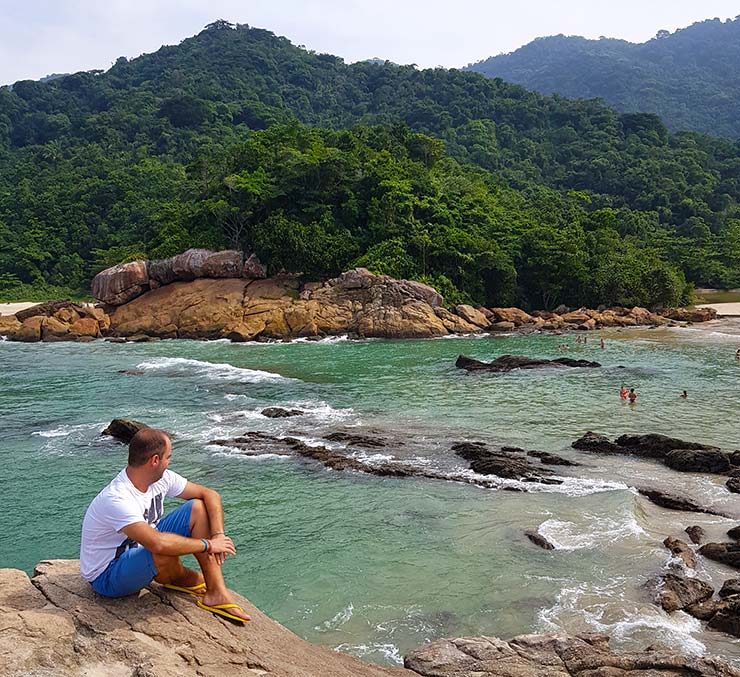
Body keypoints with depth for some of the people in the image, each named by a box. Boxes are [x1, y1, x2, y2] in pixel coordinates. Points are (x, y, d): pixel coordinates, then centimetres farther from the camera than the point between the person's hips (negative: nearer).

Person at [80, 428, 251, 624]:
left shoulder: (161, 478, -8)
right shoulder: (116, 499, -33)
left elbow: (210, 495, -2)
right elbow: (158, 543, -45)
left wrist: (218, 534, -18)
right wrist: (208, 545, -33)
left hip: (141, 549, 8)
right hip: (106, 576, -8)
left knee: (198, 508, -8)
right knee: (165, 552, -39)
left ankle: (217, 593, -12)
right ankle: (184, 579, 0)